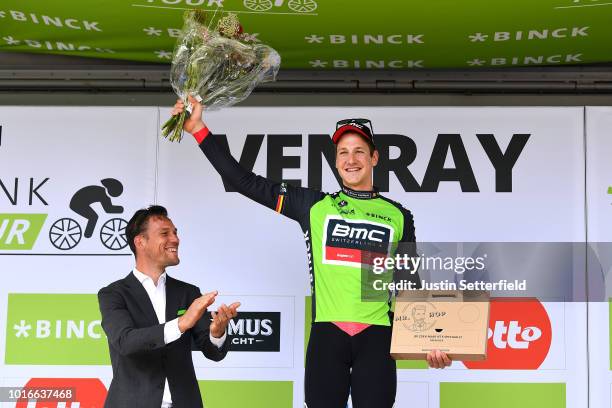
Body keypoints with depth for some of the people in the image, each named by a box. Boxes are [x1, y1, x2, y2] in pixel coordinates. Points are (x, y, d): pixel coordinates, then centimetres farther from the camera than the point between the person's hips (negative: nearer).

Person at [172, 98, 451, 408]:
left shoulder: (398, 216, 10)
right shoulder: (315, 206, 6)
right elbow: (243, 181, 4)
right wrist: (198, 129, 0)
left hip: (376, 337, 1)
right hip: (327, 335, 0)